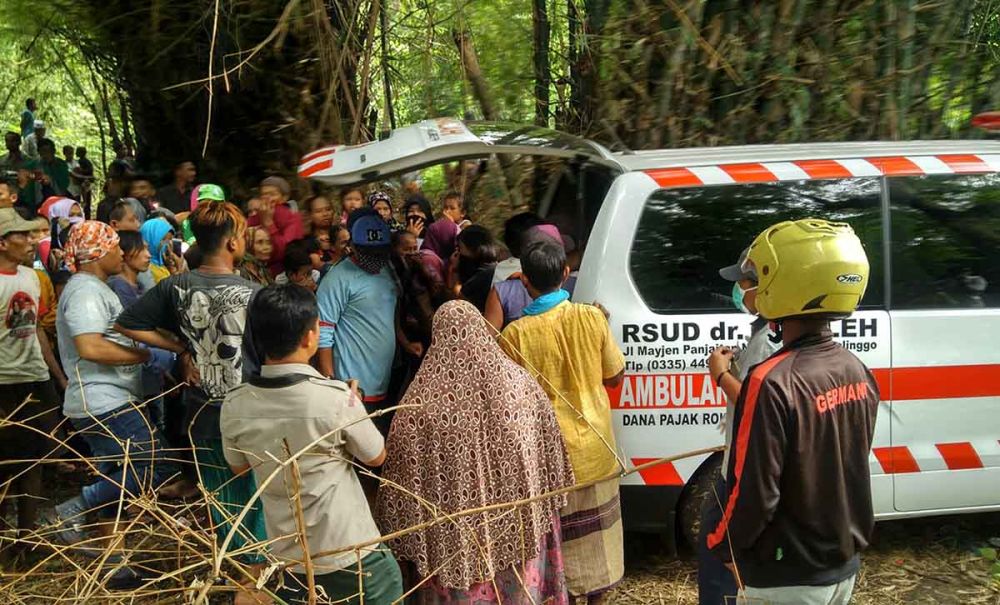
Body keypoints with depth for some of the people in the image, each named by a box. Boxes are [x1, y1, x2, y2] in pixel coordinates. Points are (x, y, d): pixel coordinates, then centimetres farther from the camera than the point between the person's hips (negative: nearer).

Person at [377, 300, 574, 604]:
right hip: (518, 524, 2)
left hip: (453, 532, -2)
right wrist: (547, 504, 17)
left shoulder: (421, 400, -18)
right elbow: (550, 455, 1)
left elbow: (405, 470, -11)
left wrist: (402, 530, 3)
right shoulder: (520, 382, -10)